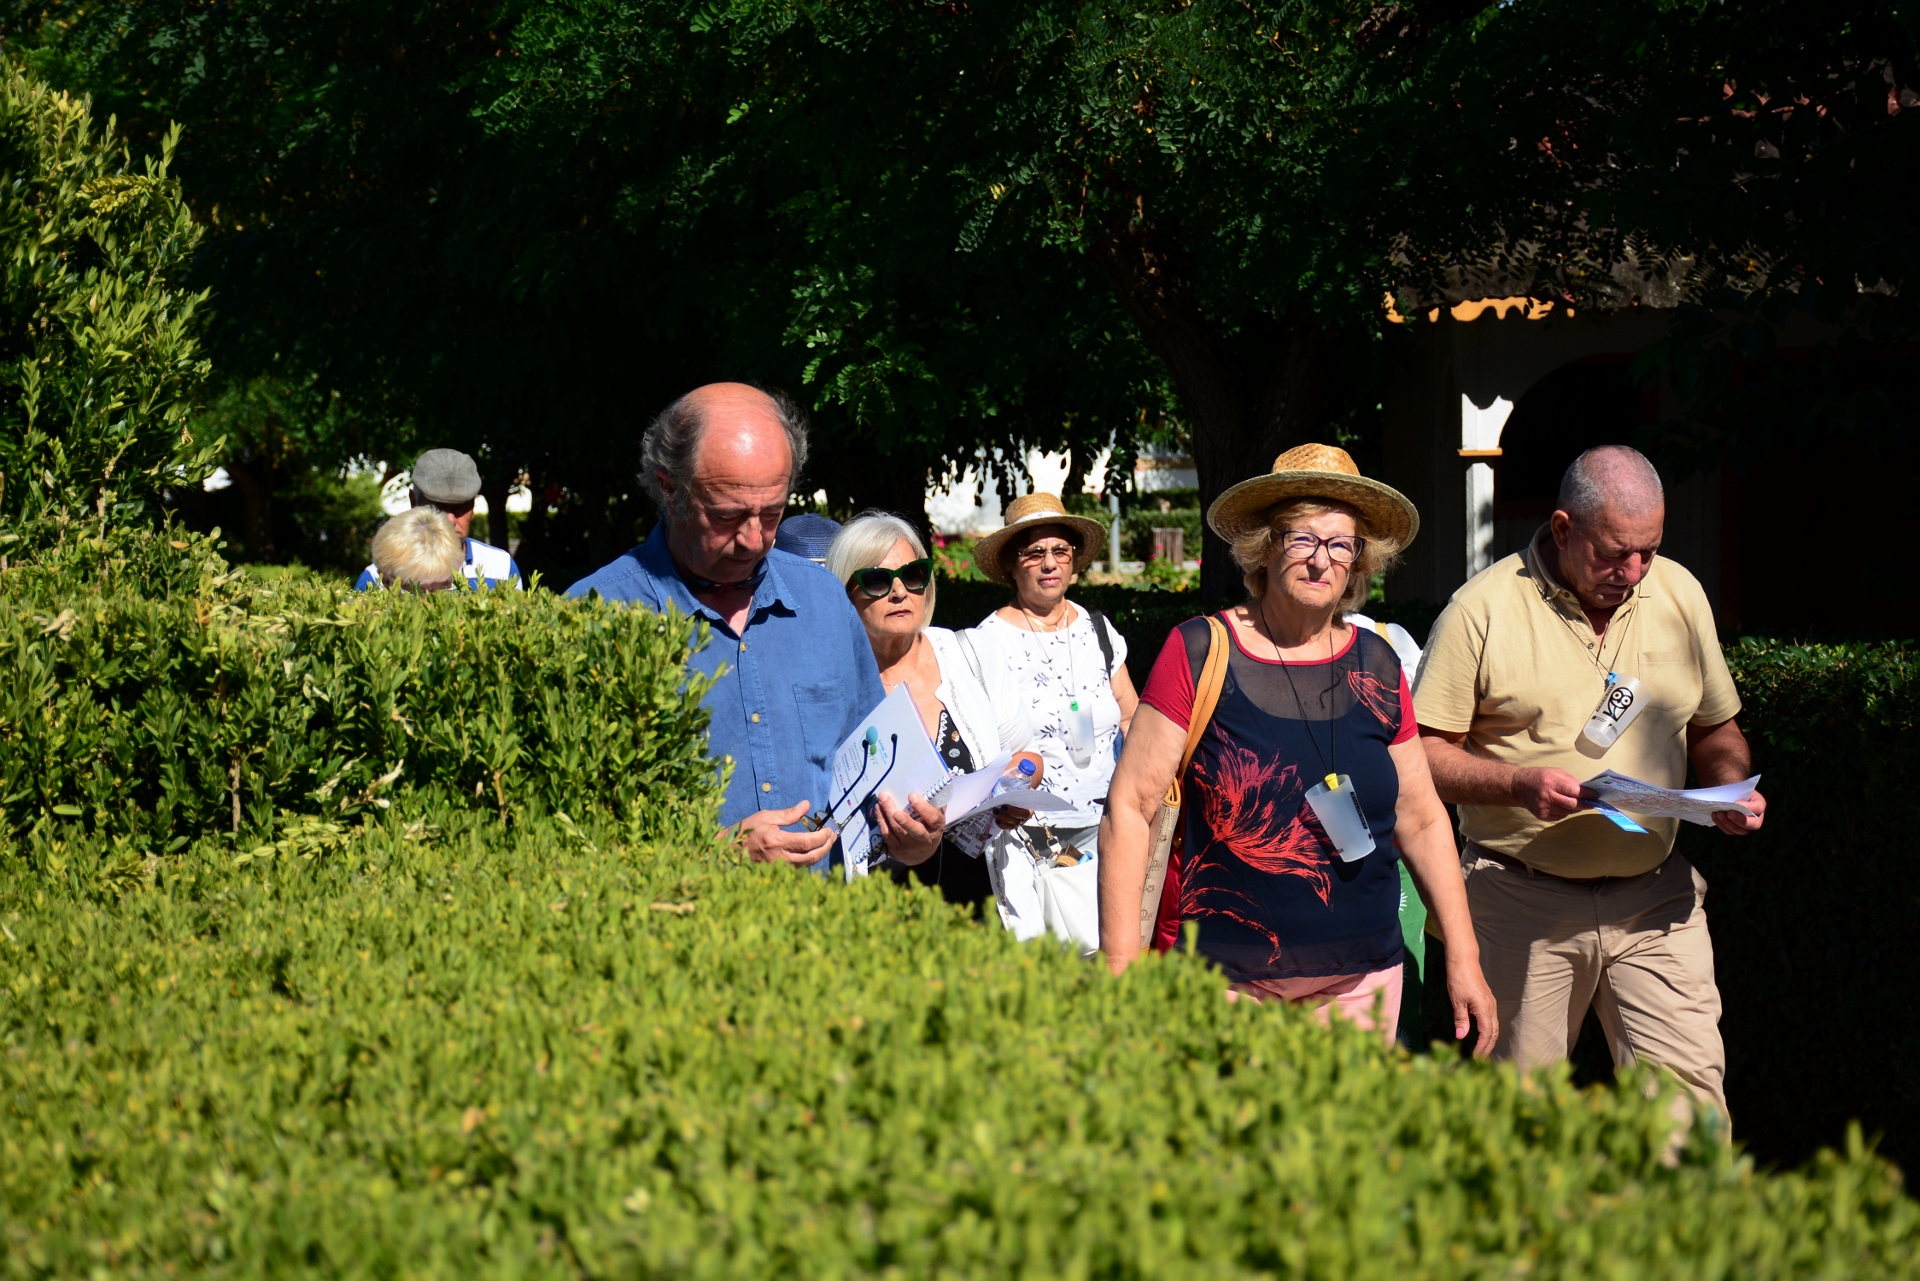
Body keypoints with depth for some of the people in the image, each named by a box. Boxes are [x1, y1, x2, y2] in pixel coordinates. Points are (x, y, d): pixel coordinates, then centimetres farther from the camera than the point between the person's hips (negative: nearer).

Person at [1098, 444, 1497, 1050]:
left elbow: (1421, 820, 14)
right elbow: (1129, 809, -7)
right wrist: (1121, 972, -13)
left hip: (1362, 981, 4)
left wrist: (1463, 960, 10)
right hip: (1222, 984, -3)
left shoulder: (1377, 666, 6)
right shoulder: (1199, 653, -5)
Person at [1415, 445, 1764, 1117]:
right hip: (1521, 903, -3)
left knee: (1691, 1092, -6)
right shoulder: (1484, 608, -6)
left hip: (1655, 897, 3)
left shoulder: (1680, 595, 8)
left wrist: (1732, 786, -2)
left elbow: (1714, 729, 19)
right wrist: (1520, 784, -21)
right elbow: (1424, 753, -6)